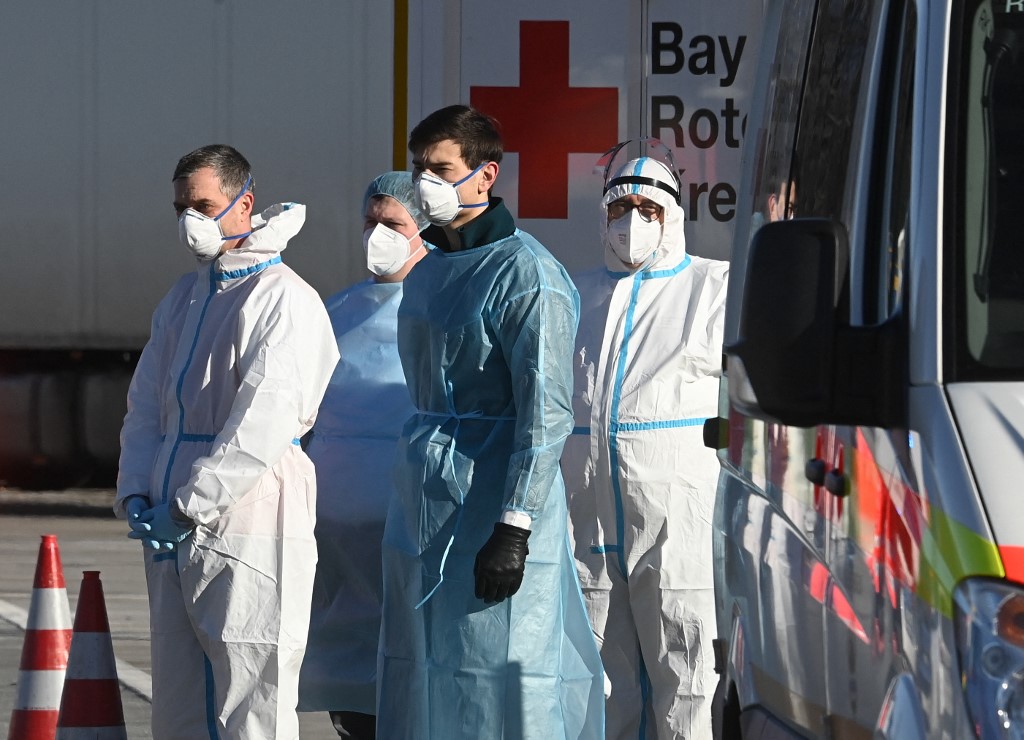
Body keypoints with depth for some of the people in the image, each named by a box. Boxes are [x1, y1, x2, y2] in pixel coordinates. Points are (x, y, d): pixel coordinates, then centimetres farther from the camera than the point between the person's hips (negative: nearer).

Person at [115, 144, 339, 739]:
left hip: (247, 528, -8)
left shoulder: (285, 300, -9)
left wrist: (189, 505, -19)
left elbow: (264, 422, -18)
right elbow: (147, 406, 17)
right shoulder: (184, 299, 18)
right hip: (173, 533, 8)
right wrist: (137, 494, 1)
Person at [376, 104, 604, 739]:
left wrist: (514, 527, -23)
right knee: (423, 681, 10)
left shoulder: (524, 272, -12)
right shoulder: (429, 272, 15)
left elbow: (546, 413, -18)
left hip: (491, 497, -9)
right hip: (423, 499, 9)